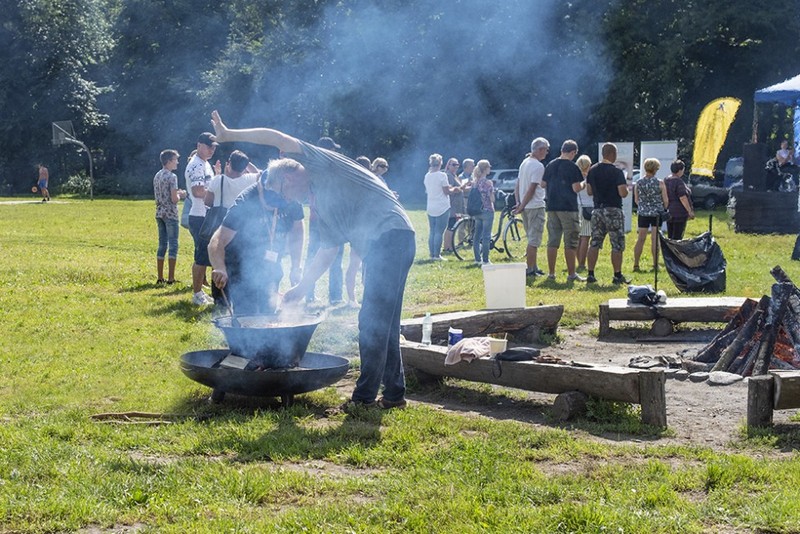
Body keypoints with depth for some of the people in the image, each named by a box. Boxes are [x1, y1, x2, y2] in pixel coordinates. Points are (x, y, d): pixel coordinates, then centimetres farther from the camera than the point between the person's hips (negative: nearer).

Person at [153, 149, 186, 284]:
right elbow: (174, 199, -19)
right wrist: (181, 195, 2)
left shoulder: (157, 176, 12)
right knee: (173, 245, -4)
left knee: (162, 244, 11)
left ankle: (160, 277, 12)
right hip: (170, 214, -8)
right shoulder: (172, 176, -13)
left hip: (159, 213, 8)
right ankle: (170, 278, -6)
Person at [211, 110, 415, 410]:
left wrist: (229, 135, -1)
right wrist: (301, 287, 22)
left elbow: (280, 140, -8)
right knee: (383, 325, 14)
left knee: (373, 323, -8)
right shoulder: (322, 203, 25)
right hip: (378, 248, 10)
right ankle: (394, 394, 21)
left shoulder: (322, 164, 2)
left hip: (391, 236, -10)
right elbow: (328, 250, 24)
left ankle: (365, 396, -3)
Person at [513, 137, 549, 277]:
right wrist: (522, 206, -17)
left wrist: (518, 203, 8)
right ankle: (530, 270, -2)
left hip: (525, 207, 9)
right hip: (535, 206, -9)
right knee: (534, 240, -3)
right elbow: (532, 189, -19)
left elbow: (517, 185, 13)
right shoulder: (538, 166, -15)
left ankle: (534, 267, 22)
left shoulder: (524, 162, 12)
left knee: (532, 239, 17)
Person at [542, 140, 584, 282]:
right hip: (568, 207, -5)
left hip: (552, 207, 5)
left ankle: (551, 273, 11)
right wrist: (583, 183, 6)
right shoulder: (572, 167, -10)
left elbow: (543, 184, 13)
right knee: (570, 243, 1)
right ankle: (571, 274, 2)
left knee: (552, 241, 9)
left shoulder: (550, 165, 7)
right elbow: (576, 188, -14)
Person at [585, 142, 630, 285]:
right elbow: (623, 193, -16)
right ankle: (617, 275, 3)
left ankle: (590, 274, 6)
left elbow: (589, 191, 10)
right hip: (613, 211, -5)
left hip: (598, 210, 5)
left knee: (595, 243, 8)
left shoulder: (592, 171, 5)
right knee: (617, 245, 2)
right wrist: (626, 188, 5)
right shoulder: (617, 172, -12)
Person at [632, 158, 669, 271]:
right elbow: (665, 200, -4)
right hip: (656, 213, -2)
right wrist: (663, 209, 16)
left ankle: (636, 264, 3)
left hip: (642, 213, 2)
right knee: (655, 239, 4)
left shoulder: (638, 183, -1)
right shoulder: (659, 183, -8)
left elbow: (636, 200, 7)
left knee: (640, 239, 5)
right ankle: (655, 264, 7)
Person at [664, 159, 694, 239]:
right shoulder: (678, 182, -16)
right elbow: (682, 198, -20)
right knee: (677, 237, -5)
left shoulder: (666, 180, 9)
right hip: (679, 213, -8)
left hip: (668, 211, 8)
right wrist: (690, 211, -14)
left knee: (670, 236, 13)